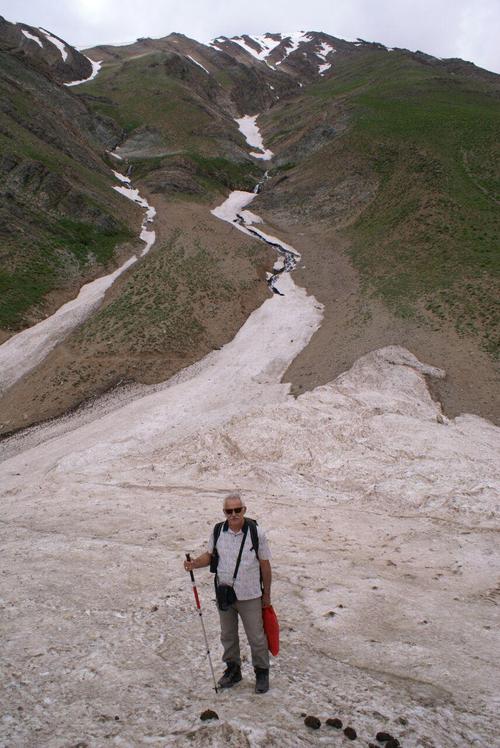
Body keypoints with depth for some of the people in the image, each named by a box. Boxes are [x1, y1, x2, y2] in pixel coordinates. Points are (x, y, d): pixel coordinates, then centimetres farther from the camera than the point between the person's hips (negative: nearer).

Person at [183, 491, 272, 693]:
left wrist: (266, 594, 1)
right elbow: (209, 555, 8)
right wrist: (194, 564, -13)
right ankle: (233, 670, 39)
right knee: (228, 635, 18)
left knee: (256, 637, 8)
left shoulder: (256, 533, -13)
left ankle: (262, 673, 29)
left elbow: (265, 565, -5)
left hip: (250, 596, -3)